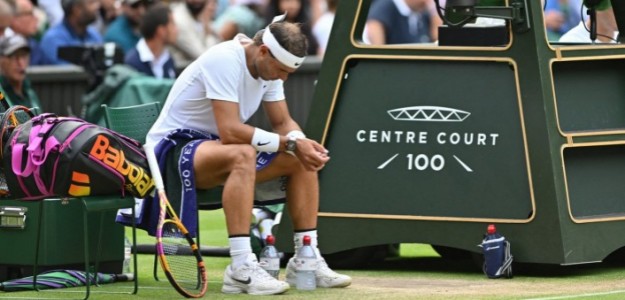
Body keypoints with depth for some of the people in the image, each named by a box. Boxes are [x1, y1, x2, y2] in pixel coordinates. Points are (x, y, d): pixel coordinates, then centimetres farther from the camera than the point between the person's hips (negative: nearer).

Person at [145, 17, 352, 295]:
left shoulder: (268, 66, 1)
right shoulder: (225, 61, -26)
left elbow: (283, 123, 7)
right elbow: (230, 131, -33)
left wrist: (301, 143, -16)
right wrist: (290, 143, -30)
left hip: (216, 146, 9)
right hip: (173, 147, -9)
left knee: (302, 161, 0)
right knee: (242, 154, -39)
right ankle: (241, 269, -43)